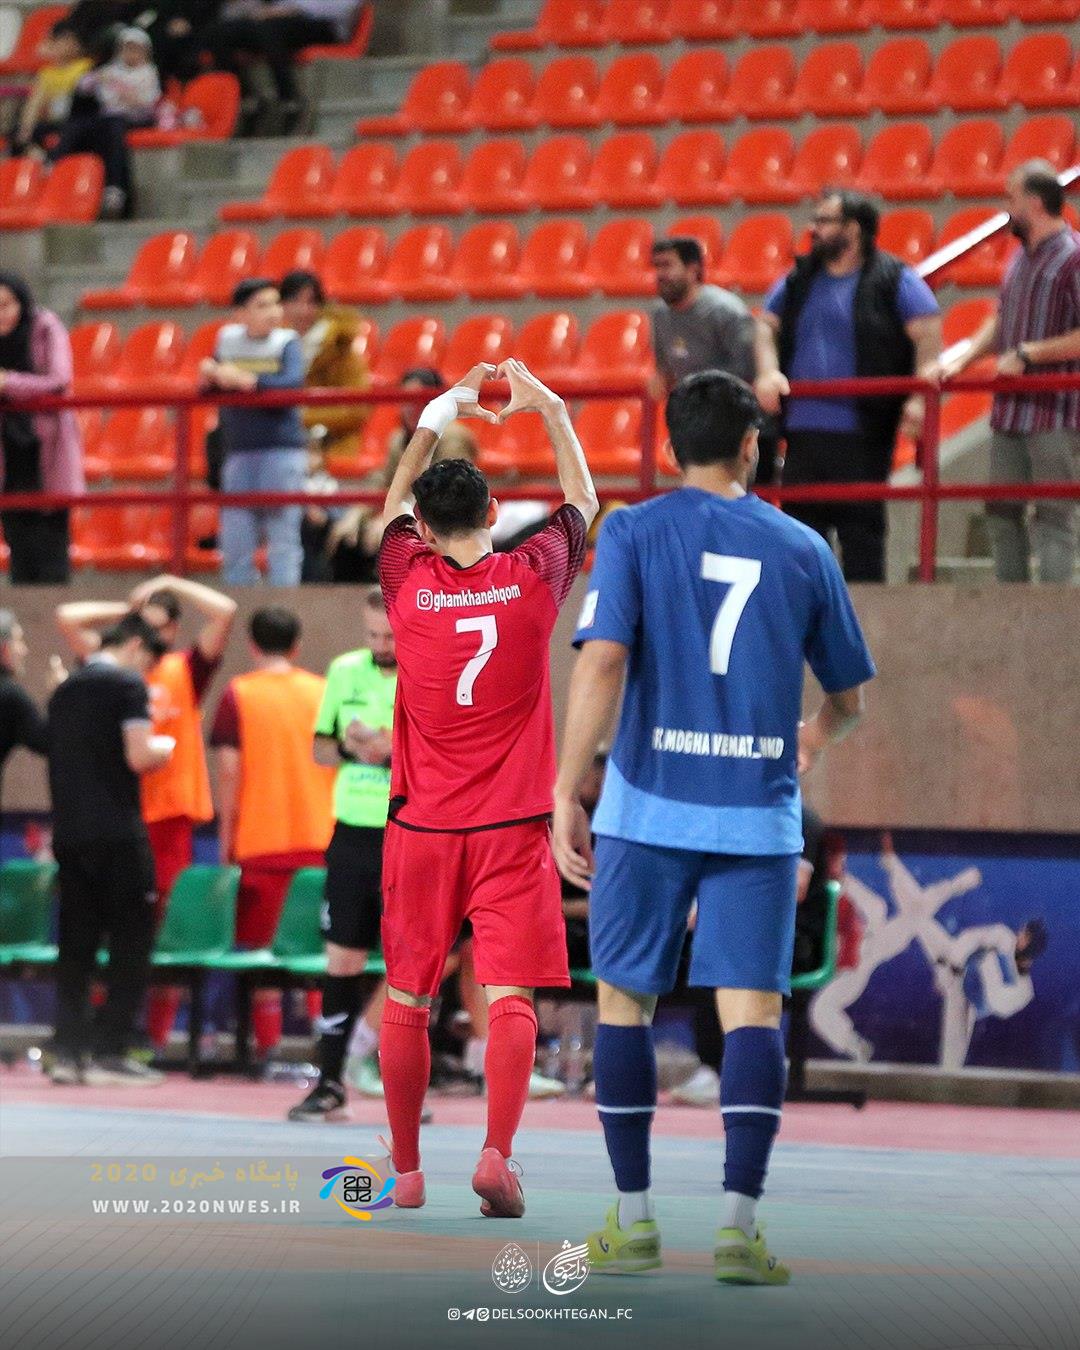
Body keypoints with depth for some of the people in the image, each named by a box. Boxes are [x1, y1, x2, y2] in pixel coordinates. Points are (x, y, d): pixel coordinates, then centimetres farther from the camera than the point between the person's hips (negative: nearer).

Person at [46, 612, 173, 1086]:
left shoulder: (64, 691, 16)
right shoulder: (127, 685, -6)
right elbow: (139, 757, -14)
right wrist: (165, 745, 5)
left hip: (69, 832, 7)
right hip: (116, 831, -7)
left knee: (76, 943, 8)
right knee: (131, 942, -1)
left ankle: (68, 1051, 3)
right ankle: (110, 1052, -5)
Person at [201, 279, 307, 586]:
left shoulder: (286, 342, -1)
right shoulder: (227, 339, 9)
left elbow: (292, 383, -19)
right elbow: (207, 388, 19)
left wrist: (244, 380, -19)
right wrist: (210, 373, -3)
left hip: (282, 448, -4)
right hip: (239, 451, 4)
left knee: (282, 535, -6)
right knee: (235, 542, 5)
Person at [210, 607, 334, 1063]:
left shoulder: (239, 694, -2)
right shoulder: (323, 692, 6)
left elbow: (229, 769, -6)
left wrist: (226, 837, 2)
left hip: (259, 839, -3)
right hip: (320, 838, 3)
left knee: (260, 948, 3)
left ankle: (266, 1045, -1)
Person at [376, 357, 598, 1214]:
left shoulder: (410, 586, -2)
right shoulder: (533, 580, -3)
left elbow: (394, 504, 20)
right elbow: (582, 501, 16)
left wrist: (441, 417, 27)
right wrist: (550, 410, 25)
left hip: (423, 824, 1)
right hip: (512, 824, -1)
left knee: (407, 999, 10)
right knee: (510, 997, -6)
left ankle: (405, 1169, 14)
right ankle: (498, 1153, -21)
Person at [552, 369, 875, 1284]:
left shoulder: (634, 533, 0)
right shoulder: (803, 549, 7)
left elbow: (602, 662, -13)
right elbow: (849, 698, 16)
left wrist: (567, 794, -9)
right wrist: (816, 739, 39)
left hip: (649, 809, -1)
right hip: (760, 818, 1)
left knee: (624, 1001, 11)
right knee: (753, 1009, -1)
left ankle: (634, 1219, 12)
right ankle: (738, 1219, -11)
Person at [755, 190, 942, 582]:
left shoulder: (894, 279, -1)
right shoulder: (799, 280, 15)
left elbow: (928, 333, -6)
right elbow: (767, 325, 18)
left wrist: (920, 398, -18)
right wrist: (768, 372, -2)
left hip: (862, 434, -5)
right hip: (802, 429, 5)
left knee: (861, 532, -1)